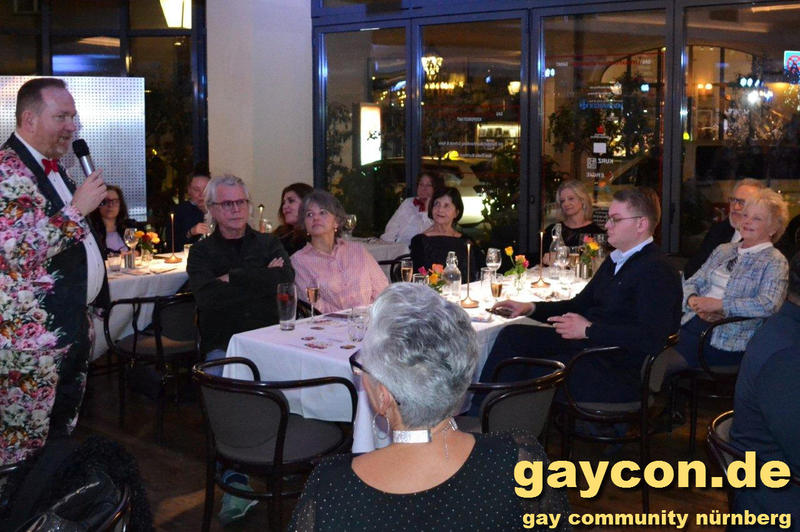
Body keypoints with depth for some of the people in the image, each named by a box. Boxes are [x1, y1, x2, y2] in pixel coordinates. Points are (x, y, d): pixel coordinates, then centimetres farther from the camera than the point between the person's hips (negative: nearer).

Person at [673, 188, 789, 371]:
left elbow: (769, 305, -13)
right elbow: (692, 282, 20)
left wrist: (719, 304, -15)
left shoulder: (775, 262, 3)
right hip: (692, 323, 6)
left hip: (727, 341, -6)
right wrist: (694, 301, -4)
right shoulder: (723, 250, 23)